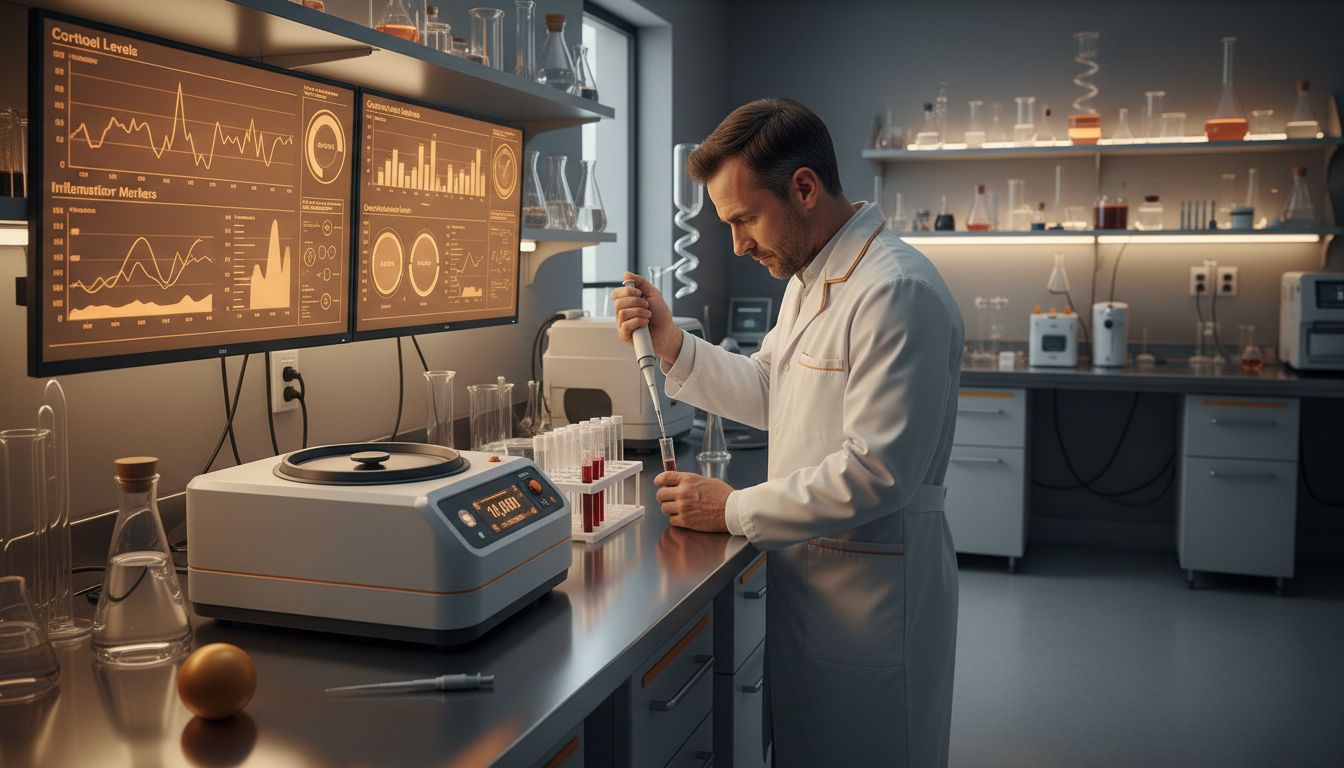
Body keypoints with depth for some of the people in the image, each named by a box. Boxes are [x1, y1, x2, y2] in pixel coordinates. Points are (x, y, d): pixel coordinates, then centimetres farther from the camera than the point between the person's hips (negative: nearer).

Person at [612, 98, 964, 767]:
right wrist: (672, 345, 1)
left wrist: (733, 510, -18)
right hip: (805, 572, 9)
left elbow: (876, 472, -26)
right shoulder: (810, 279, 10)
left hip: (869, 588, -9)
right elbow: (768, 393, 15)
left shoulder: (897, 292, -23)